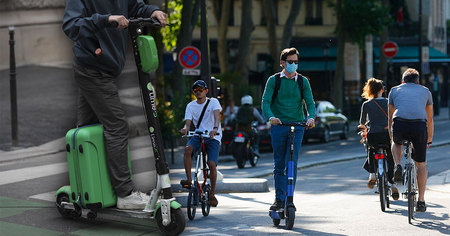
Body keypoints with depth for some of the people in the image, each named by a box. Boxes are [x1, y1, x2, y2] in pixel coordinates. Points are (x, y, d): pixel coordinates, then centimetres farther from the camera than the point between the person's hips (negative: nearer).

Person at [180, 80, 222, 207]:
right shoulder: (191, 106, 7)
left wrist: (215, 128, -41)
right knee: (187, 149, -32)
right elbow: (188, 122, -4)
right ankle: (189, 179, -23)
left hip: (213, 137, -2)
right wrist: (185, 128, -30)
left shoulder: (213, 102, -2)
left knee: (212, 164, -18)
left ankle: (212, 193, 0)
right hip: (198, 135, 2)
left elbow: (217, 116, -20)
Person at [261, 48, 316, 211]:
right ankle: (279, 198, 11)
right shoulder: (274, 80, 4)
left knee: (292, 163, -8)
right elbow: (266, 101, -5)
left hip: (297, 126, 0)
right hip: (278, 125, 0)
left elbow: (310, 102, 3)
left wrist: (311, 117, -18)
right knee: (279, 165, 3)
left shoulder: (302, 81, 8)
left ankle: (288, 198, -3)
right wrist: (271, 116, -25)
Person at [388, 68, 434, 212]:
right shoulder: (425, 91, 28)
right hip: (419, 126, 0)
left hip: (400, 125, 0)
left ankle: (398, 167, 12)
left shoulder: (395, 90, 27)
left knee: (397, 142, 37)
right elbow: (430, 119, 35)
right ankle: (421, 201, 13)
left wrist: (391, 135, 50)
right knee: (421, 165, 17)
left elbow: (390, 117, 36)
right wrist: (429, 139, 48)